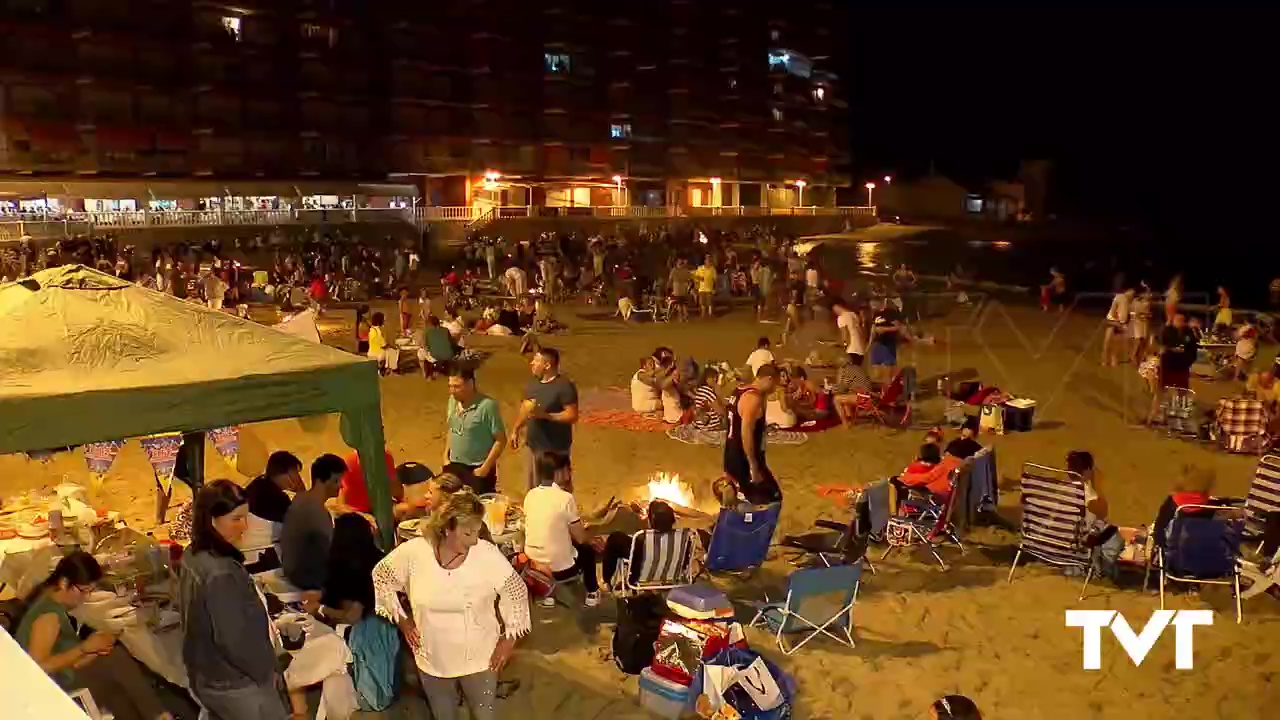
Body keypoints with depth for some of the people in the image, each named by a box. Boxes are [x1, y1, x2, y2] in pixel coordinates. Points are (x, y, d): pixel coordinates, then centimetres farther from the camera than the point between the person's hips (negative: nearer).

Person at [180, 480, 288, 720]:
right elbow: (234, 640, -27)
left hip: (209, 676, 9)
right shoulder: (220, 574, -30)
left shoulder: (194, 556, -2)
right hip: (236, 684, -9)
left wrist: (264, 624, 12)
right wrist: (265, 671, -12)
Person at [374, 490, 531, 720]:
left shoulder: (487, 554, -21)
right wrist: (402, 620, 2)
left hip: (479, 660, -2)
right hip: (432, 661, 2)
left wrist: (508, 639, -4)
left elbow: (517, 591, -8)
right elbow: (380, 577, 1)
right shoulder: (413, 552, -17)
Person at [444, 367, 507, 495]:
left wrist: (485, 468, -16)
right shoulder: (453, 401, 0)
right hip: (455, 467, 6)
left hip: (477, 469, -6)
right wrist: (446, 457, 10)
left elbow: (501, 440, -16)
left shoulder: (487, 405, -20)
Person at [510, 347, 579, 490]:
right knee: (534, 490, 17)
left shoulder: (564, 386, -16)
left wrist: (544, 415, -26)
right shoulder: (532, 383, 8)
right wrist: (516, 430, 7)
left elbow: (572, 416, -19)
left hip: (555, 449, -8)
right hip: (533, 446, 8)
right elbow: (524, 408, 18)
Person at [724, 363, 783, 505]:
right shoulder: (754, 398, -19)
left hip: (733, 454, 10)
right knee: (771, 500, -3)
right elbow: (746, 433, -26)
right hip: (744, 458, -10)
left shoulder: (740, 391, 11)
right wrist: (754, 467, -24)